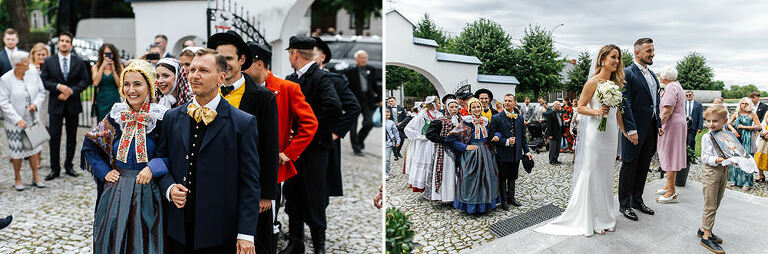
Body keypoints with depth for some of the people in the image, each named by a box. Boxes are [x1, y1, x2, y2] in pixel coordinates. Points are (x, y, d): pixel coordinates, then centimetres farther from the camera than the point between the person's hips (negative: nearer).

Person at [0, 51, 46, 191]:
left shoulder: (33, 73, -3)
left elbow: (41, 91, 7)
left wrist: (35, 104, -12)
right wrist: (17, 120, -20)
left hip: (32, 119, 3)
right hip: (14, 122, -3)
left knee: (34, 147, 8)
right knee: (17, 151, 7)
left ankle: (36, 177, 20)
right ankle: (17, 179, 23)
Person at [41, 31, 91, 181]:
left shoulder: (79, 62, 5)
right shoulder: (49, 62, 4)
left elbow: (85, 80, 0)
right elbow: (44, 81, 0)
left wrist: (71, 91, -13)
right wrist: (58, 86, -16)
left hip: (73, 104, 1)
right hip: (55, 105, -1)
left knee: (72, 137, 8)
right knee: (55, 137, -1)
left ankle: (69, 166, 19)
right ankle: (55, 168, 7)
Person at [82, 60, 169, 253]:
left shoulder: (161, 118, -10)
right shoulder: (115, 115, 1)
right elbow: (90, 146, 14)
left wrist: (153, 168, -21)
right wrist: (104, 172, 4)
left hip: (149, 193, -3)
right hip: (117, 192, 3)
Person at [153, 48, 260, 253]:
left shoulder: (244, 123, -8)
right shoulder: (172, 118, 6)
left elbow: (250, 183, -8)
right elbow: (161, 160, 16)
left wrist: (246, 234, -11)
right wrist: (169, 188, -5)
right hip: (178, 229, 4)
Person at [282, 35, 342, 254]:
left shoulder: (320, 77, -13)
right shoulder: (292, 79, 12)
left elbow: (334, 106, -27)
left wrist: (314, 133, -19)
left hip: (314, 147, -7)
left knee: (315, 198, 2)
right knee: (292, 195, 13)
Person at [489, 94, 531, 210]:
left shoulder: (520, 117, 6)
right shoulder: (496, 118, -9)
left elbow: (523, 136, 11)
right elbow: (493, 137, -11)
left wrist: (527, 151, 9)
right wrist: (506, 142, -21)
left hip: (516, 154, 4)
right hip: (503, 154, -4)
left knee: (512, 177, 17)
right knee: (502, 178, 7)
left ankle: (511, 197, 31)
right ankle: (503, 200, 20)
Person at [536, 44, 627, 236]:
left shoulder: (615, 82, 13)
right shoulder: (593, 82, -8)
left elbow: (617, 111, 18)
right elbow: (580, 107, -8)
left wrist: (624, 130, 17)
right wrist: (597, 112, -24)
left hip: (611, 133, 7)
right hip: (596, 132, -7)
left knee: (606, 174, 12)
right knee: (592, 173, -2)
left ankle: (605, 216, 22)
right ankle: (591, 220, 7)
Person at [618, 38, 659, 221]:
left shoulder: (652, 75, 15)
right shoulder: (627, 73, -11)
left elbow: (656, 102, 20)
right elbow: (625, 103, -17)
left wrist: (659, 125, 13)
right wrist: (631, 129, -21)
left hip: (650, 129, 8)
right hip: (635, 129, -8)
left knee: (643, 167, 15)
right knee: (629, 166, 1)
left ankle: (637, 200, 27)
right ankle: (624, 204, 10)